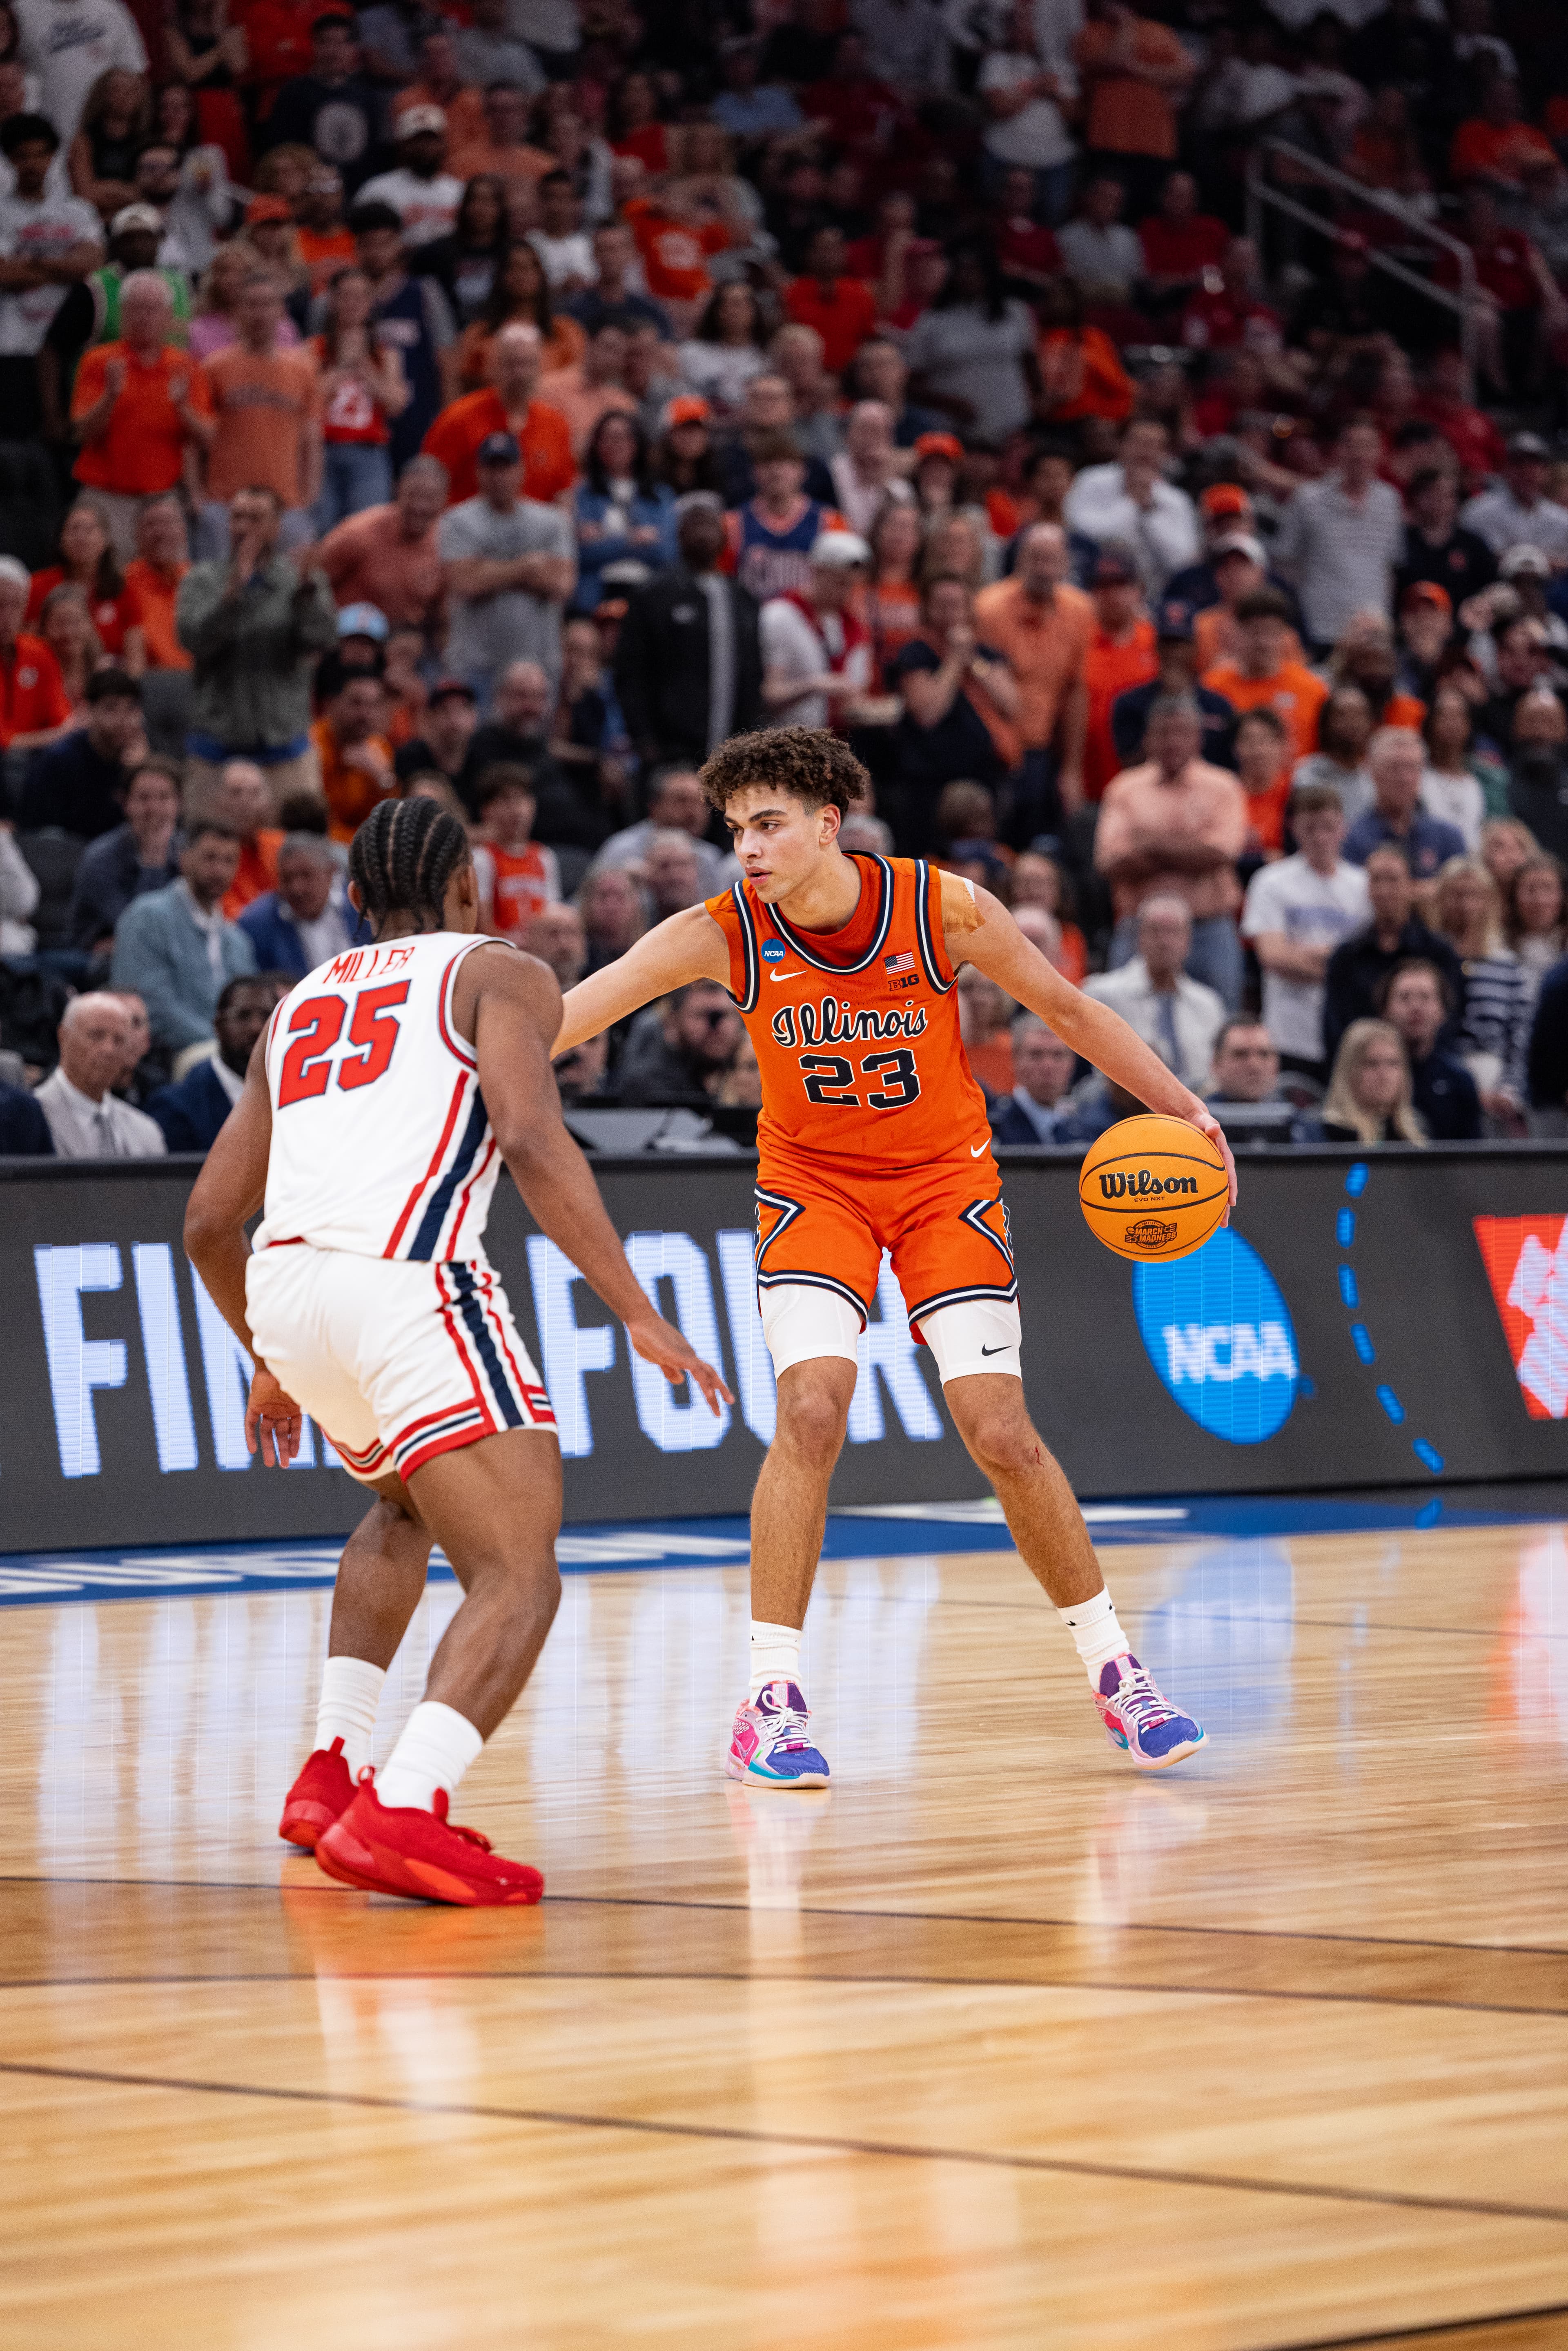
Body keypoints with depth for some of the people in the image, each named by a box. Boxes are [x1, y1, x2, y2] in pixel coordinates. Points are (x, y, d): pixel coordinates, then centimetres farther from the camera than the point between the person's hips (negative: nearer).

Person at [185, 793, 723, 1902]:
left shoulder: (301, 1006, 30)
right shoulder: (501, 974, 14)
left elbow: (209, 1219, 28)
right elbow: (531, 1140, -7)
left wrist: (270, 1364, 43)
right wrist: (640, 1314, -8)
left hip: (283, 1282, 7)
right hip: (405, 1279, -7)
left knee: (407, 1507, 34)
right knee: (518, 1580, -6)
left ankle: (332, 1772, 26)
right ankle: (403, 1812, -28)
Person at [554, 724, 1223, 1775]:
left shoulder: (944, 908, -20)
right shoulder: (722, 935, -19)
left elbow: (1066, 1008, -5)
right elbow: (560, 1017, -23)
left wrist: (1187, 1110, -7)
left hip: (945, 1177, 0)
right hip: (814, 1182, 0)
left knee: (1002, 1434, -6)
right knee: (810, 1413, -20)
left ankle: (1116, 1672, 12)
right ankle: (773, 1700, -13)